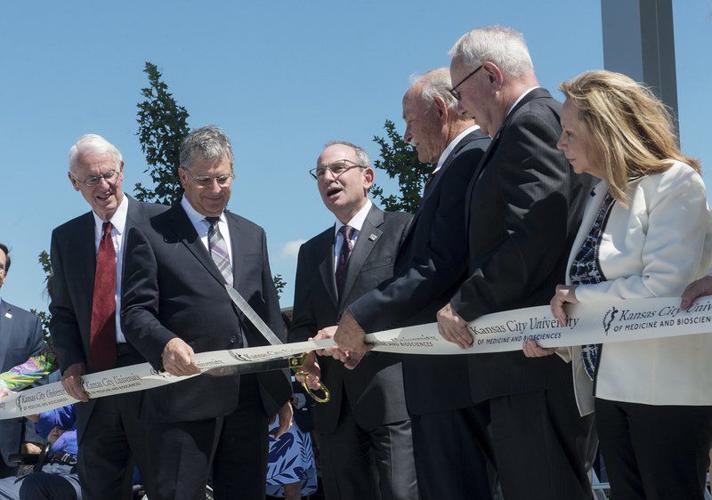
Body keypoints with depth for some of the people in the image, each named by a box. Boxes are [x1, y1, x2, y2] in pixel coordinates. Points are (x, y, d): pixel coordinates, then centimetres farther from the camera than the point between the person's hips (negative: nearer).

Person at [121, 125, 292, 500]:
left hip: (249, 398, 5)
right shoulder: (151, 235, 2)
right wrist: (165, 343, -28)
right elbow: (135, 311, -6)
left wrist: (281, 390, 15)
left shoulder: (253, 236, 18)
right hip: (183, 398, -5)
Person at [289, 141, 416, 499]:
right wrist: (304, 357, -1)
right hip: (334, 402, 6)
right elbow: (302, 323, 21)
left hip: (392, 396, -6)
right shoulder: (311, 251, 22)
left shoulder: (403, 229, 3)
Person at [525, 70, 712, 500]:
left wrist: (579, 296, -12)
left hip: (667, 390, -8)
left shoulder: (675, 182, -10)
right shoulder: (604, 196, 16)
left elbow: (664, 286, -21)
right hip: (612, 386, 8)